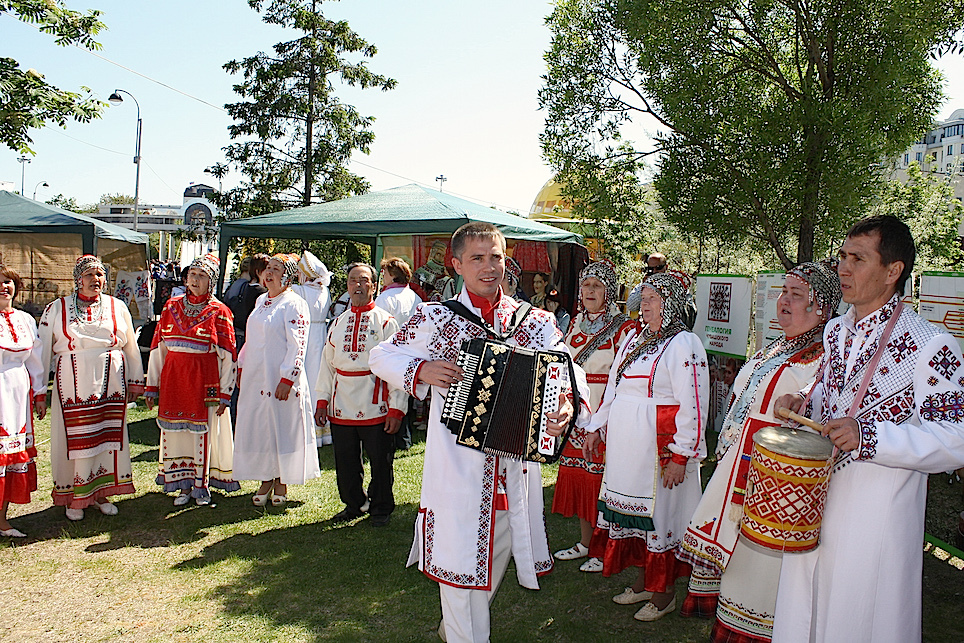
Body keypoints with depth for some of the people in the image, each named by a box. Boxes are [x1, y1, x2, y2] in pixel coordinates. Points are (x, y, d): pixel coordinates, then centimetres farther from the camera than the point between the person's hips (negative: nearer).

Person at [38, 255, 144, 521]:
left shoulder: (117, 307, 9)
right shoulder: (57, 309, 6)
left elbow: (131, 347, 13)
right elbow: (42, 349, 6)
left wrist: (135, 382, 13)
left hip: (110, 385, 1)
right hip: (73, 385, -1)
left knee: (108, 436, 5)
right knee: (74, 437, 2)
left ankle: (101, 493, 18)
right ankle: (74, 498, 16)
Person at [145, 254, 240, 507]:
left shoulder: (219, 312, -2)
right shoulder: (172, 307, 8)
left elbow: (228, 356, -3)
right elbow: (158, 348, 10)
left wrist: (224, 394, -8)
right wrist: (152, 386, 7)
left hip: (204, 381, -3)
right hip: (173, 380, 4)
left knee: (203, 432, 2)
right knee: (176, 432, 7)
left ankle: (202, 485, 18)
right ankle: (184, 486, 20)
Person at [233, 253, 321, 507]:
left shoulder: (294, 304, -10)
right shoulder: (261, 301, 14)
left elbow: (298, 346, -15)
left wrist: (287, 379, -20)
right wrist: (241, 367, 17)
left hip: (280, 379, -7)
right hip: (255, 377, 7)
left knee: (282, 427, 2)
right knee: (257, 427, 10)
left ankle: (282, 483, 17)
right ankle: (266, 481, 24)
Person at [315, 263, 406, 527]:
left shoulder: (386, 322, -3)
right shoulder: (338, 323, 13)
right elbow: (327, 363, 15)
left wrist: (396, 409, -13)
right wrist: (322, 399, 7)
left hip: (375, 407, -4)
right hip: (341, 407, 5)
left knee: (380, 462, 6)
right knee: (345, 463, 13)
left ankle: (381, 509, 26)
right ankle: (354, 505, 33)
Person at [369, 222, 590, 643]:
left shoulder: (536, 322, 1)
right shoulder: (434, 318, -4)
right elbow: (382, 356, 2)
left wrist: (569, 404, -25)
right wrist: (420, 370, -17)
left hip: (515, 461, 4)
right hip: (457, 462, -4)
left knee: (497, 550, 21)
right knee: (459, 555, 6)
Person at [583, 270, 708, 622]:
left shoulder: (683, 345, -10)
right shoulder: (633, 339, 14)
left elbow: (693, 405, -15)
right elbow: (612, 388, 21)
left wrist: (681, 456, -18)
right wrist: (596, 428, 17)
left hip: (659, 447, -7)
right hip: (624, 445, 7)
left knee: (660, 513, 2)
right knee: (632, 509, 13)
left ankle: (664, 593, 18)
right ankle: (643, 582, 29)